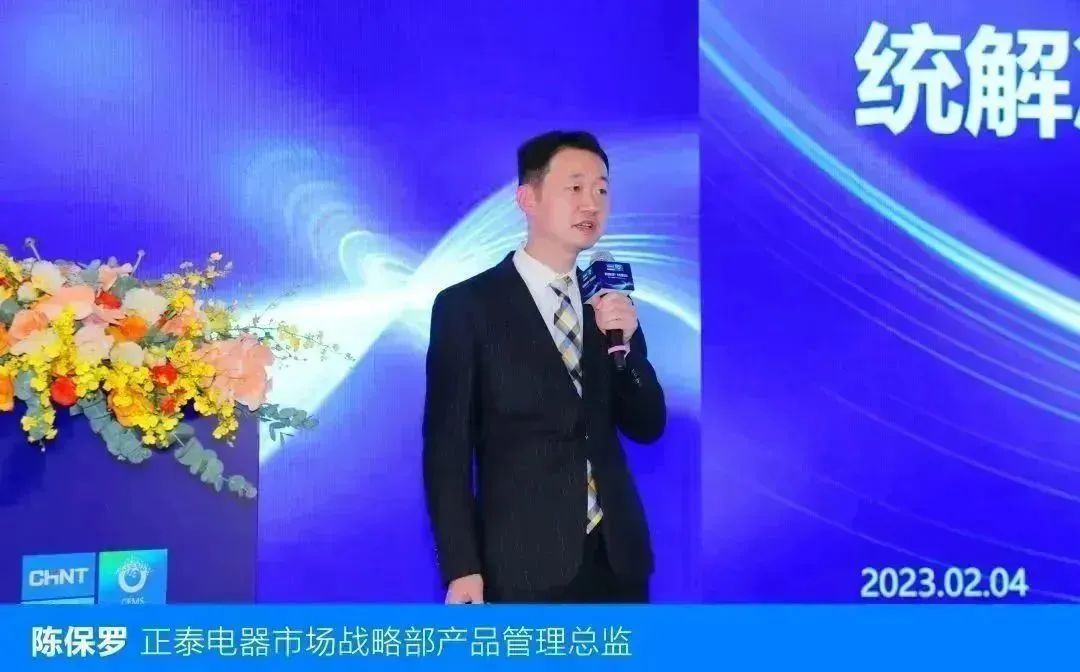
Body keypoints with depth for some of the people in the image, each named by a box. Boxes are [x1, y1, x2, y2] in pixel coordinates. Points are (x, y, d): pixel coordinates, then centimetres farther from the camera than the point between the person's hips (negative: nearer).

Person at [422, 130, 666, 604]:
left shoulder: (610, 300, 8)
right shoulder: (467, 305, -5)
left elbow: (647, 427, 8)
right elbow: (447, 447, -5)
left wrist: (627, 342, -9)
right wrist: (461, 567, -10)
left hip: (616, 558, 5)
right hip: (523, 564, -4)